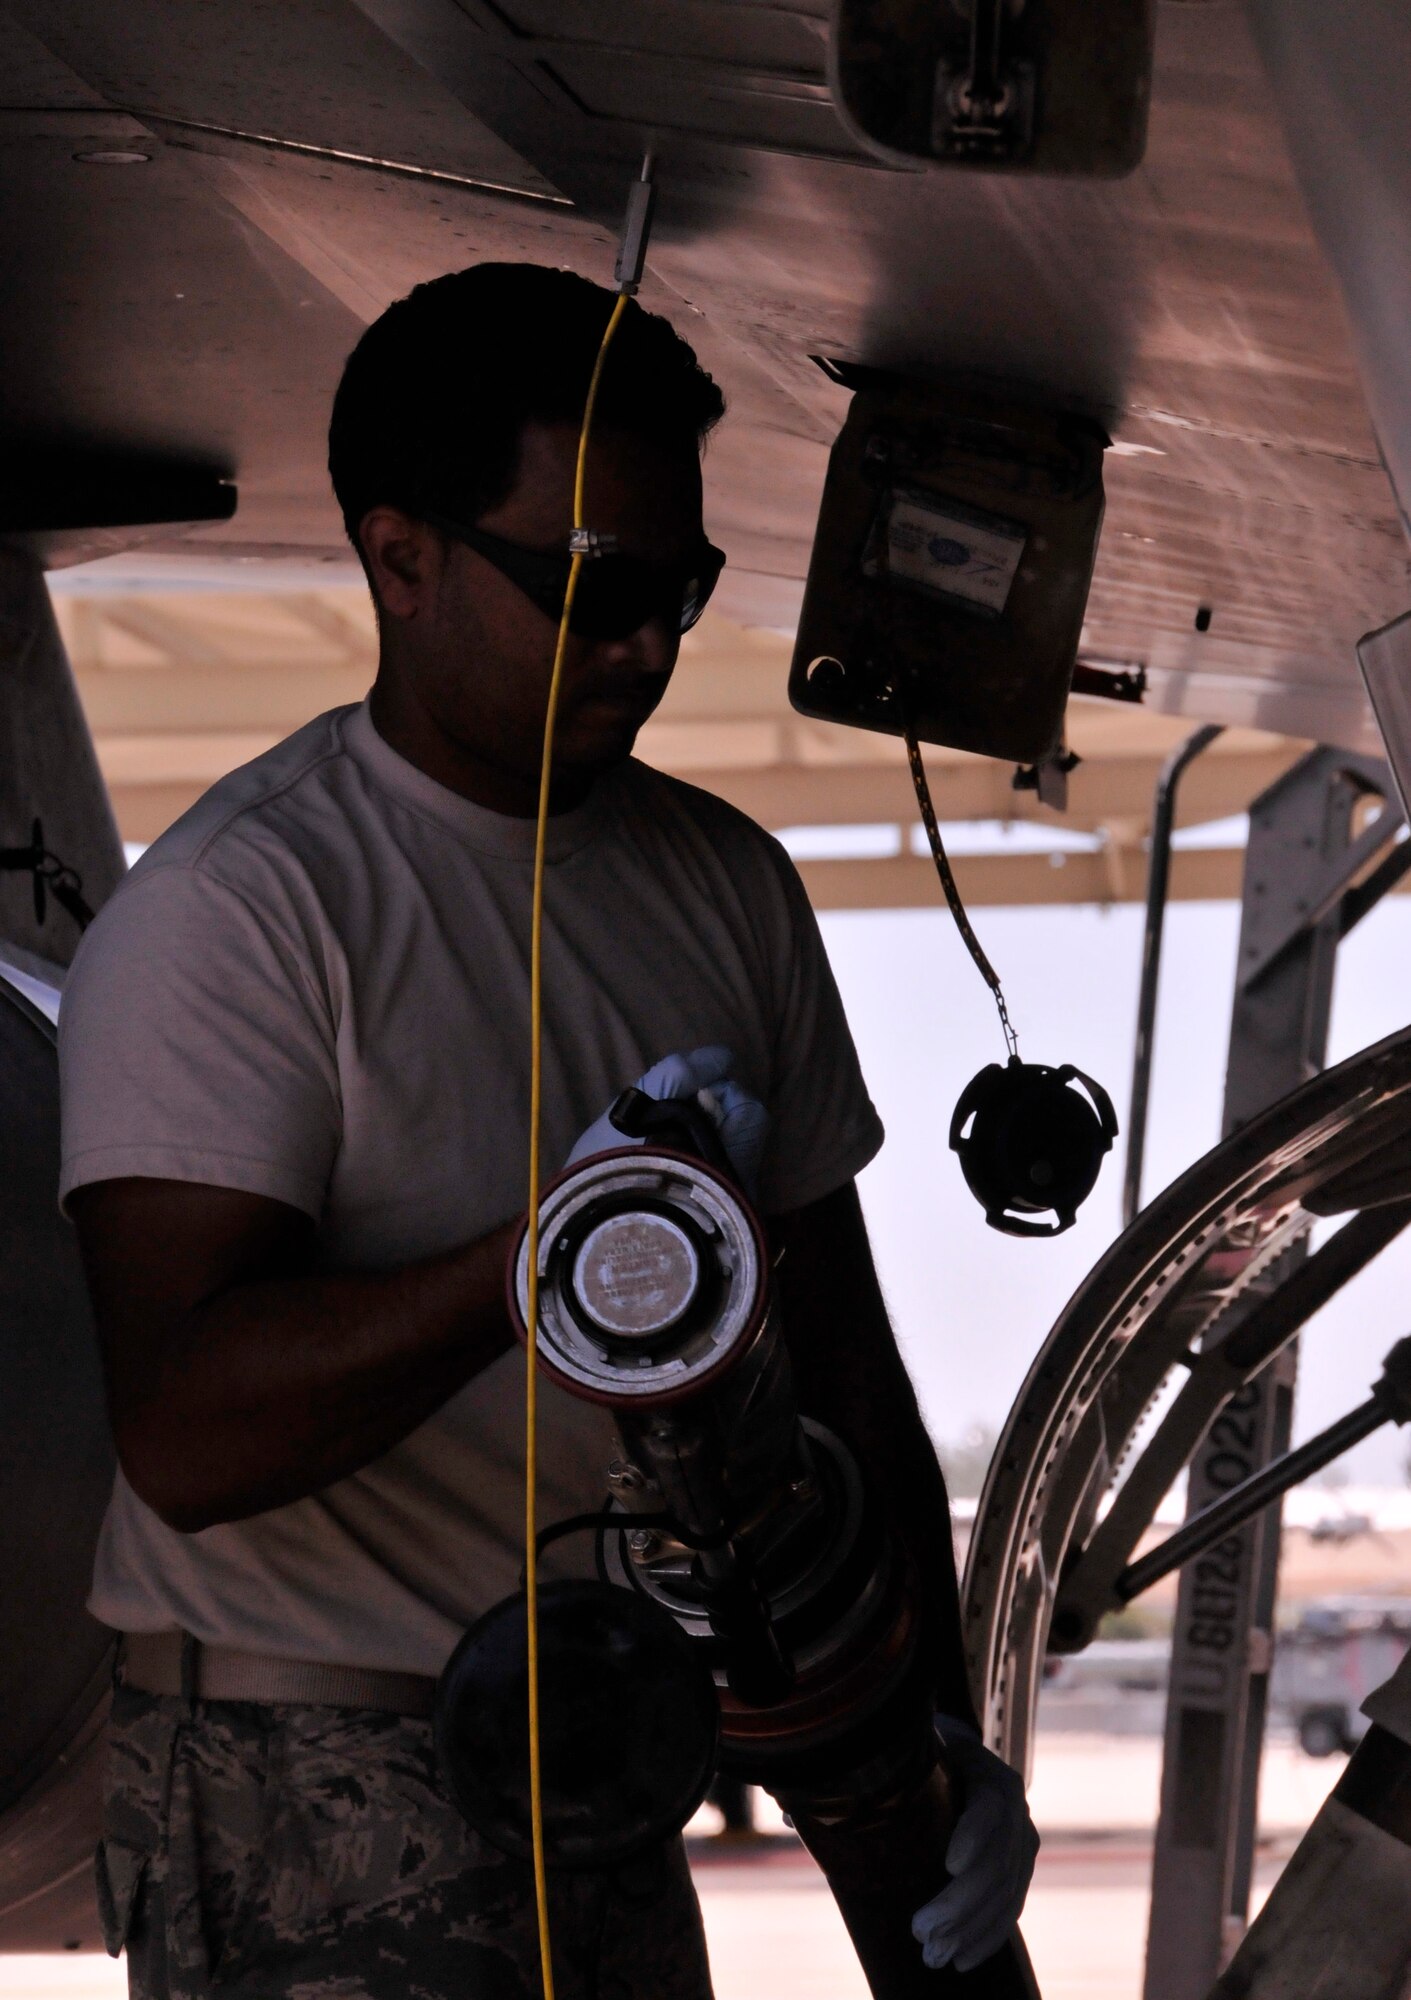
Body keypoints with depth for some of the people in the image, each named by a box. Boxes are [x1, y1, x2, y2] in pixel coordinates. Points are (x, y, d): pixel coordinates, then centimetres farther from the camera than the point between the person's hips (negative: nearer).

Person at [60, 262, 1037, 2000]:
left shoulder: (726, 883, 10)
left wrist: (929, 1725, 3)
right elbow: (186, 1432, -23)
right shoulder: (233, 908, -13)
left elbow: (835, 1346, 13)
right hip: (305, 1807, -7)